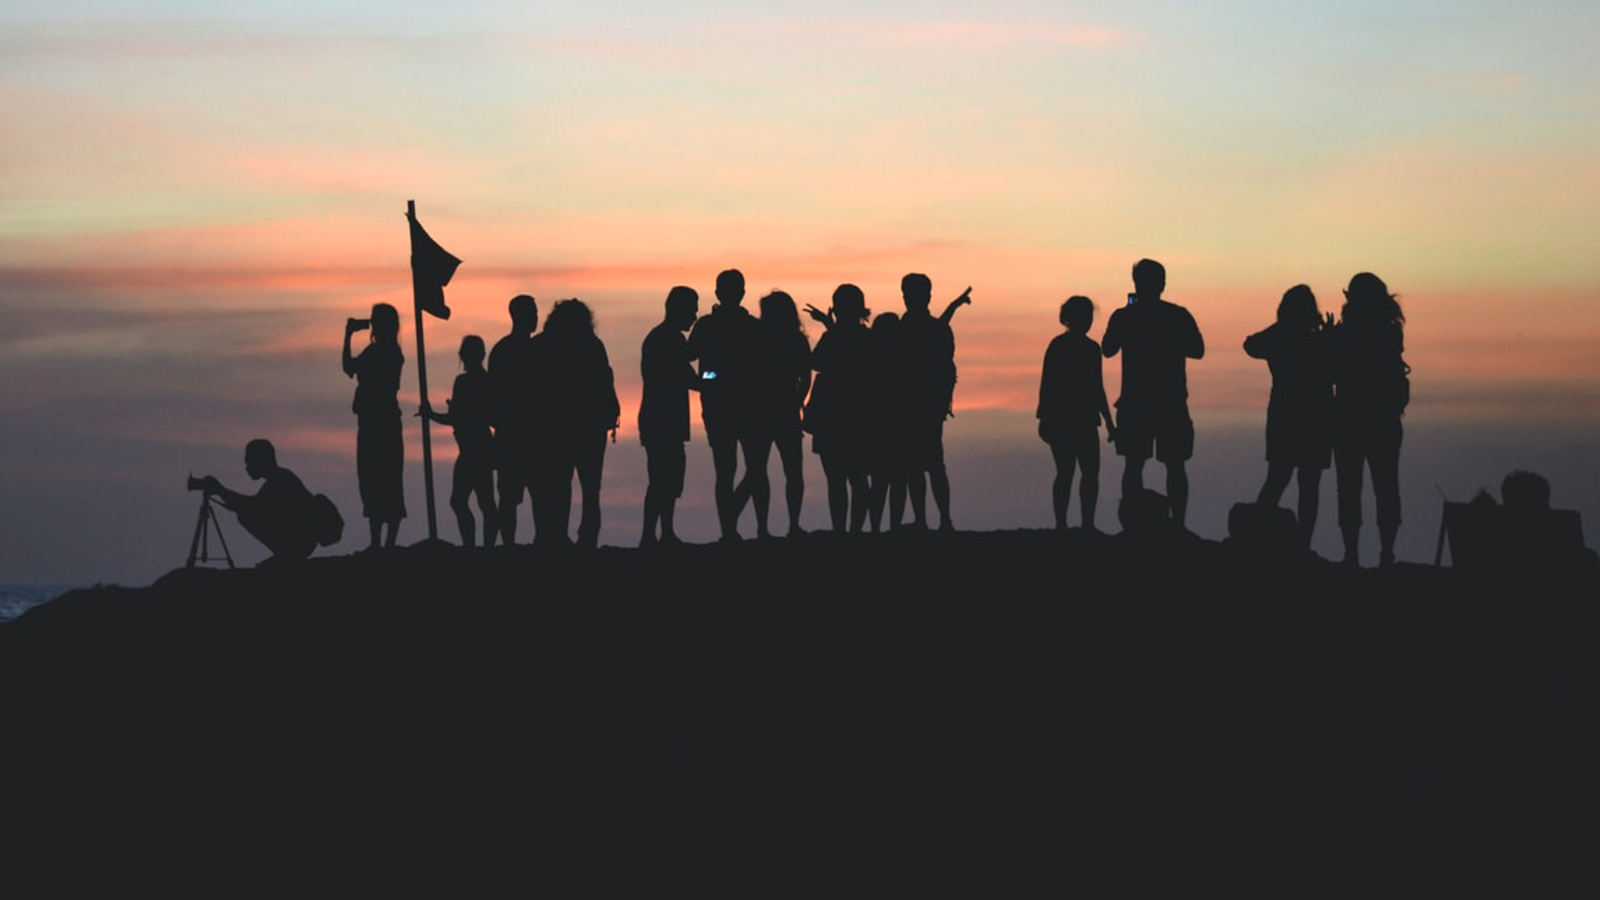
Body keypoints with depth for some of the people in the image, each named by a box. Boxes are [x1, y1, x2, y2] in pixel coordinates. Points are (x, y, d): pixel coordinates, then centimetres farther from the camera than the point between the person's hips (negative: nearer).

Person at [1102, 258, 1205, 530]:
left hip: (1135, 404, -1)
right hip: (1172, 403, 1)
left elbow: (1107, 350, 8)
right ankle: (1178, 525, -2)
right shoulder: (1179, 316, -2)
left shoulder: (1123, 317, -4)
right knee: (1175, 466, 5)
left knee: (1133, 465, 4)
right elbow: (1197, 351, 5)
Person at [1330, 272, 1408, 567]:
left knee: (1349, 488, 1)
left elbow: (1331, 374, -1)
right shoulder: (1392, 333, -1)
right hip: (1385, 420, 2)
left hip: (1349, 420, -2)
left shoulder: (1341, 336, -8)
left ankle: (1352, 554, -5)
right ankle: (1386, 553, -1)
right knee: (1386, 487, 6)